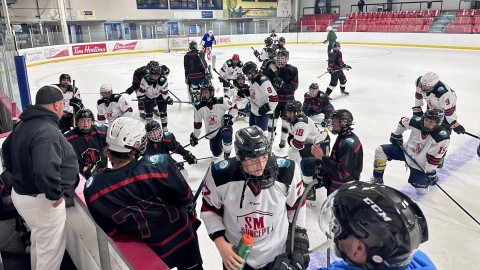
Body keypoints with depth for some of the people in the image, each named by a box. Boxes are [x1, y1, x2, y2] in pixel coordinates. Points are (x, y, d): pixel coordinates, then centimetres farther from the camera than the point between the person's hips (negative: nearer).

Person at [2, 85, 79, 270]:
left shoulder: (24, 124, 4)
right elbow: (45, 170, -39)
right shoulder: (47, 131, -27)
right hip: (41, 201, -10)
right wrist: (55, 194, -23)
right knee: (51, 248, 7)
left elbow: (7, 150, 20)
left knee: (39, 240, 30)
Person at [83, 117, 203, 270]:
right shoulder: (160, 164, -28)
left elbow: (108, 229, -8)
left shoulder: (93, 187, -20)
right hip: (182, 240, -2)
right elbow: (185, 197, -12)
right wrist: (192, 218, 8)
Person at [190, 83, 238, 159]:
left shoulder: (221, 101, -20)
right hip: (212, 133, 4)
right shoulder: (199, 108, -11)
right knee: (216, 153, 10)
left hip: (223, 126, -4)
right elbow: (197, 123, 1)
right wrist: (194, 136, 6)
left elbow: (234, 107, -8)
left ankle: (227, 156, -17)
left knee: (226, 135, -40)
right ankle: (220, 144, 46)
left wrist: (230, 116, -24)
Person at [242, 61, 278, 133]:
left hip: (262, 113, -9)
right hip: (253, 110, 9)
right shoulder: (252, 79, 1)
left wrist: (266, 108, -27)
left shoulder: (264, 81, -28)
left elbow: (274, 97, -29)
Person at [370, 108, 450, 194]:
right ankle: (377, 180, -1)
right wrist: (396, 136, 8)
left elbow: (434, 157, -23)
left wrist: (430, 173, -18)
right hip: (406, 150, 3)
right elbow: (403, 121, 2)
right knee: (380, 150, -15)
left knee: (421, 190, -5)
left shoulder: (442, 138, -28)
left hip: (420, 164, -3)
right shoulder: (416, 122, -20)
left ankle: (433, 177, 30)